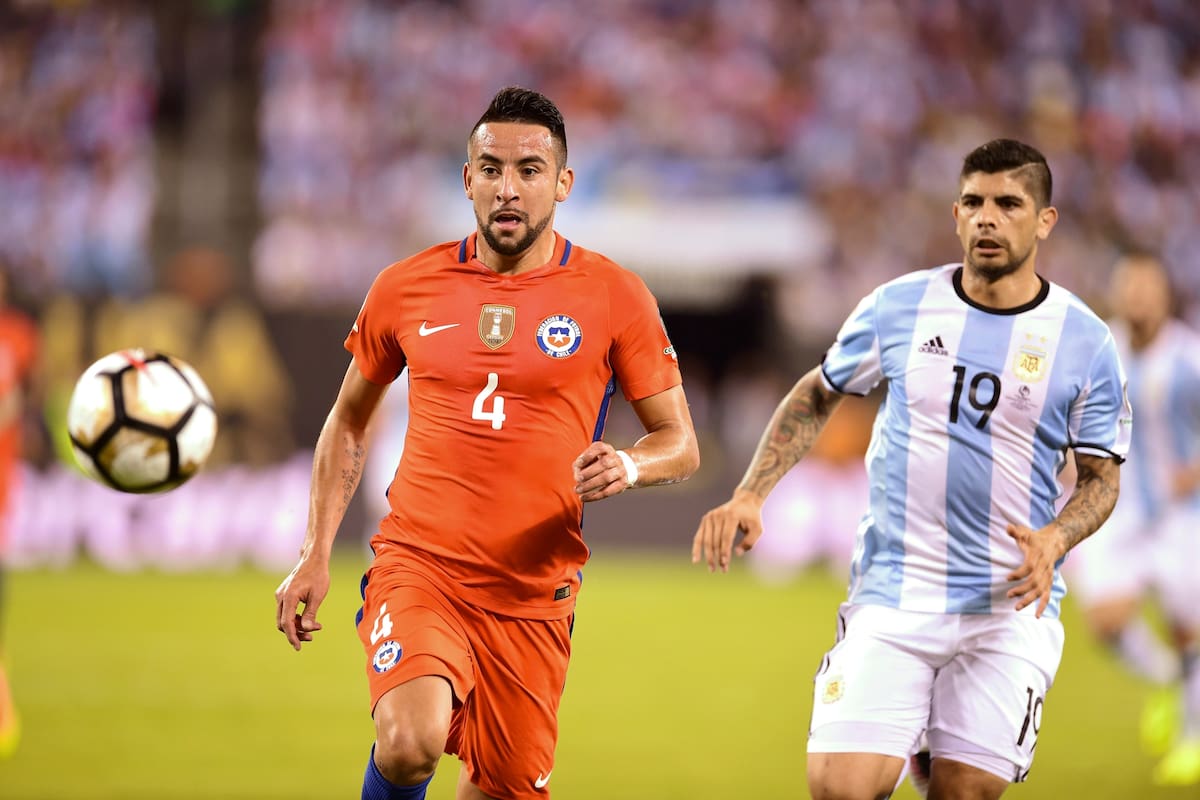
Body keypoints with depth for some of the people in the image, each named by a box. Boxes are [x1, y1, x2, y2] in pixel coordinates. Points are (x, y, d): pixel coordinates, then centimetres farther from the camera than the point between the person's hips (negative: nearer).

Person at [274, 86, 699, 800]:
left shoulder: (615, 297, 0)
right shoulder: (406, 289, 4)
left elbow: (680, 445, 5)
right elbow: (350, 420, 18)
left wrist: (630, 465, -19)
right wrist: (316, 555, 11)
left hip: (532, 594, 1)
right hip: (416, 568, -1)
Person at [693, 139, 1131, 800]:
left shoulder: (1084, 341, -1)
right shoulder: (898, 307, 1)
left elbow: (1102, 477, 6)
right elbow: (816, 396, 15)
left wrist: (1052, 541, -14)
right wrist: (749, 496, 4)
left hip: (1011, 605, 0)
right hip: (892, 594, 0)